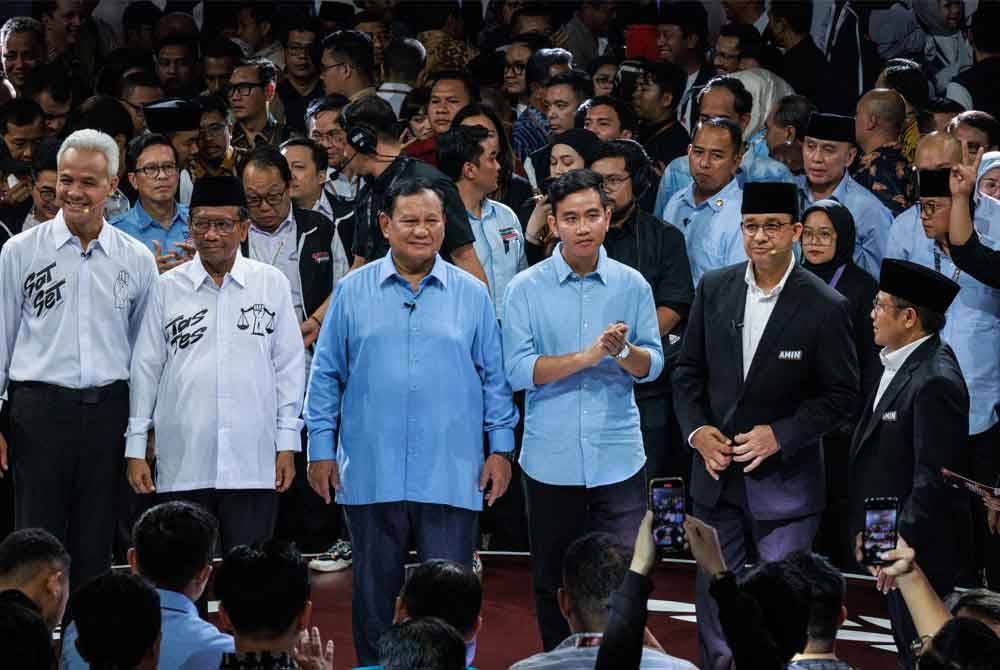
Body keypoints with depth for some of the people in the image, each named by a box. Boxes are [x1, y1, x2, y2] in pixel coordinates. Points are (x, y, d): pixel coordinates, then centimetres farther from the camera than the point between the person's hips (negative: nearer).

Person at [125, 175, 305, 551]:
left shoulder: (271, 284, 5)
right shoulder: (168, 288, 6)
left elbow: (289, 366, 8)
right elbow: (146, 368, 9)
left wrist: (287, 444, 5)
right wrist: (136, 449, 7)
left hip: (253, 463, 0)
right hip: (182, 465, 1)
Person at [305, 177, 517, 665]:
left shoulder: (471, 294, 5)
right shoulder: (353, 291, 5)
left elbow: (495, 376, 8)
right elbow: (326, 375, 7)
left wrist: (501, 447, 2)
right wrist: (321, 449, 3)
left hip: (451, 474, -1)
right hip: (371, 473, 1)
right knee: (374, 593, 10)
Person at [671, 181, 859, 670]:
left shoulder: (826, 307, -11)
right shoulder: (714, 289, 0)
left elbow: (841, 394, -7)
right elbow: (688, 370, 7)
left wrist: (781, 435, -17)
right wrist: (696, 430, -9)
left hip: (784, 480, -4)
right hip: (716, 473, 4)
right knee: (713, 596, 14)